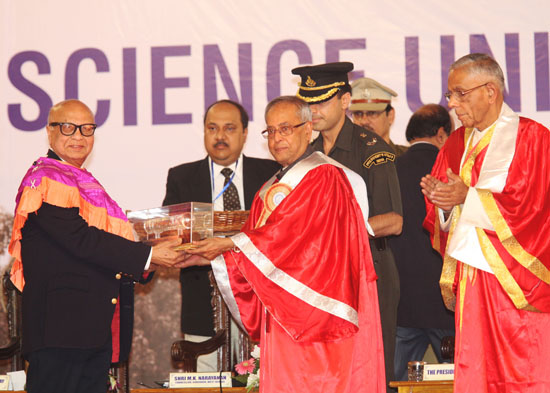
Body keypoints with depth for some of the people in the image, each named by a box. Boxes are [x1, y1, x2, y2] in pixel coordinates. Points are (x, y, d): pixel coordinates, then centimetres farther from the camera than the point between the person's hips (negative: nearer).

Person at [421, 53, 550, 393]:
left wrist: (468, 196, -15)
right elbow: (440, 217, 15)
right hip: (469, 281, 6)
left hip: (514, 282, -5)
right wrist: (438, 197, -8)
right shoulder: (457, 143, 15)